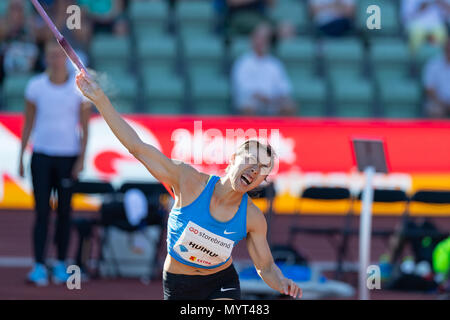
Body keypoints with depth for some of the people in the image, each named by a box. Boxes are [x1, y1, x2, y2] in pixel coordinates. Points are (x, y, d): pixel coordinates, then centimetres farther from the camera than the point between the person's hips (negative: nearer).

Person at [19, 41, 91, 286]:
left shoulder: (80, 88, -1)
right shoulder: (36, 86, 2)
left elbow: (85, 127, 1)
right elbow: (28, 124, 7)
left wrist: (81, 159, -7)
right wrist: (21, 157, 4)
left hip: (68, 156, 0)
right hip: (41, 155, 0)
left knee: (64, 211, 5)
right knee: (42, 211, -6)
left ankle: (61, 265, 16)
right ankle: (39, 266, -8)